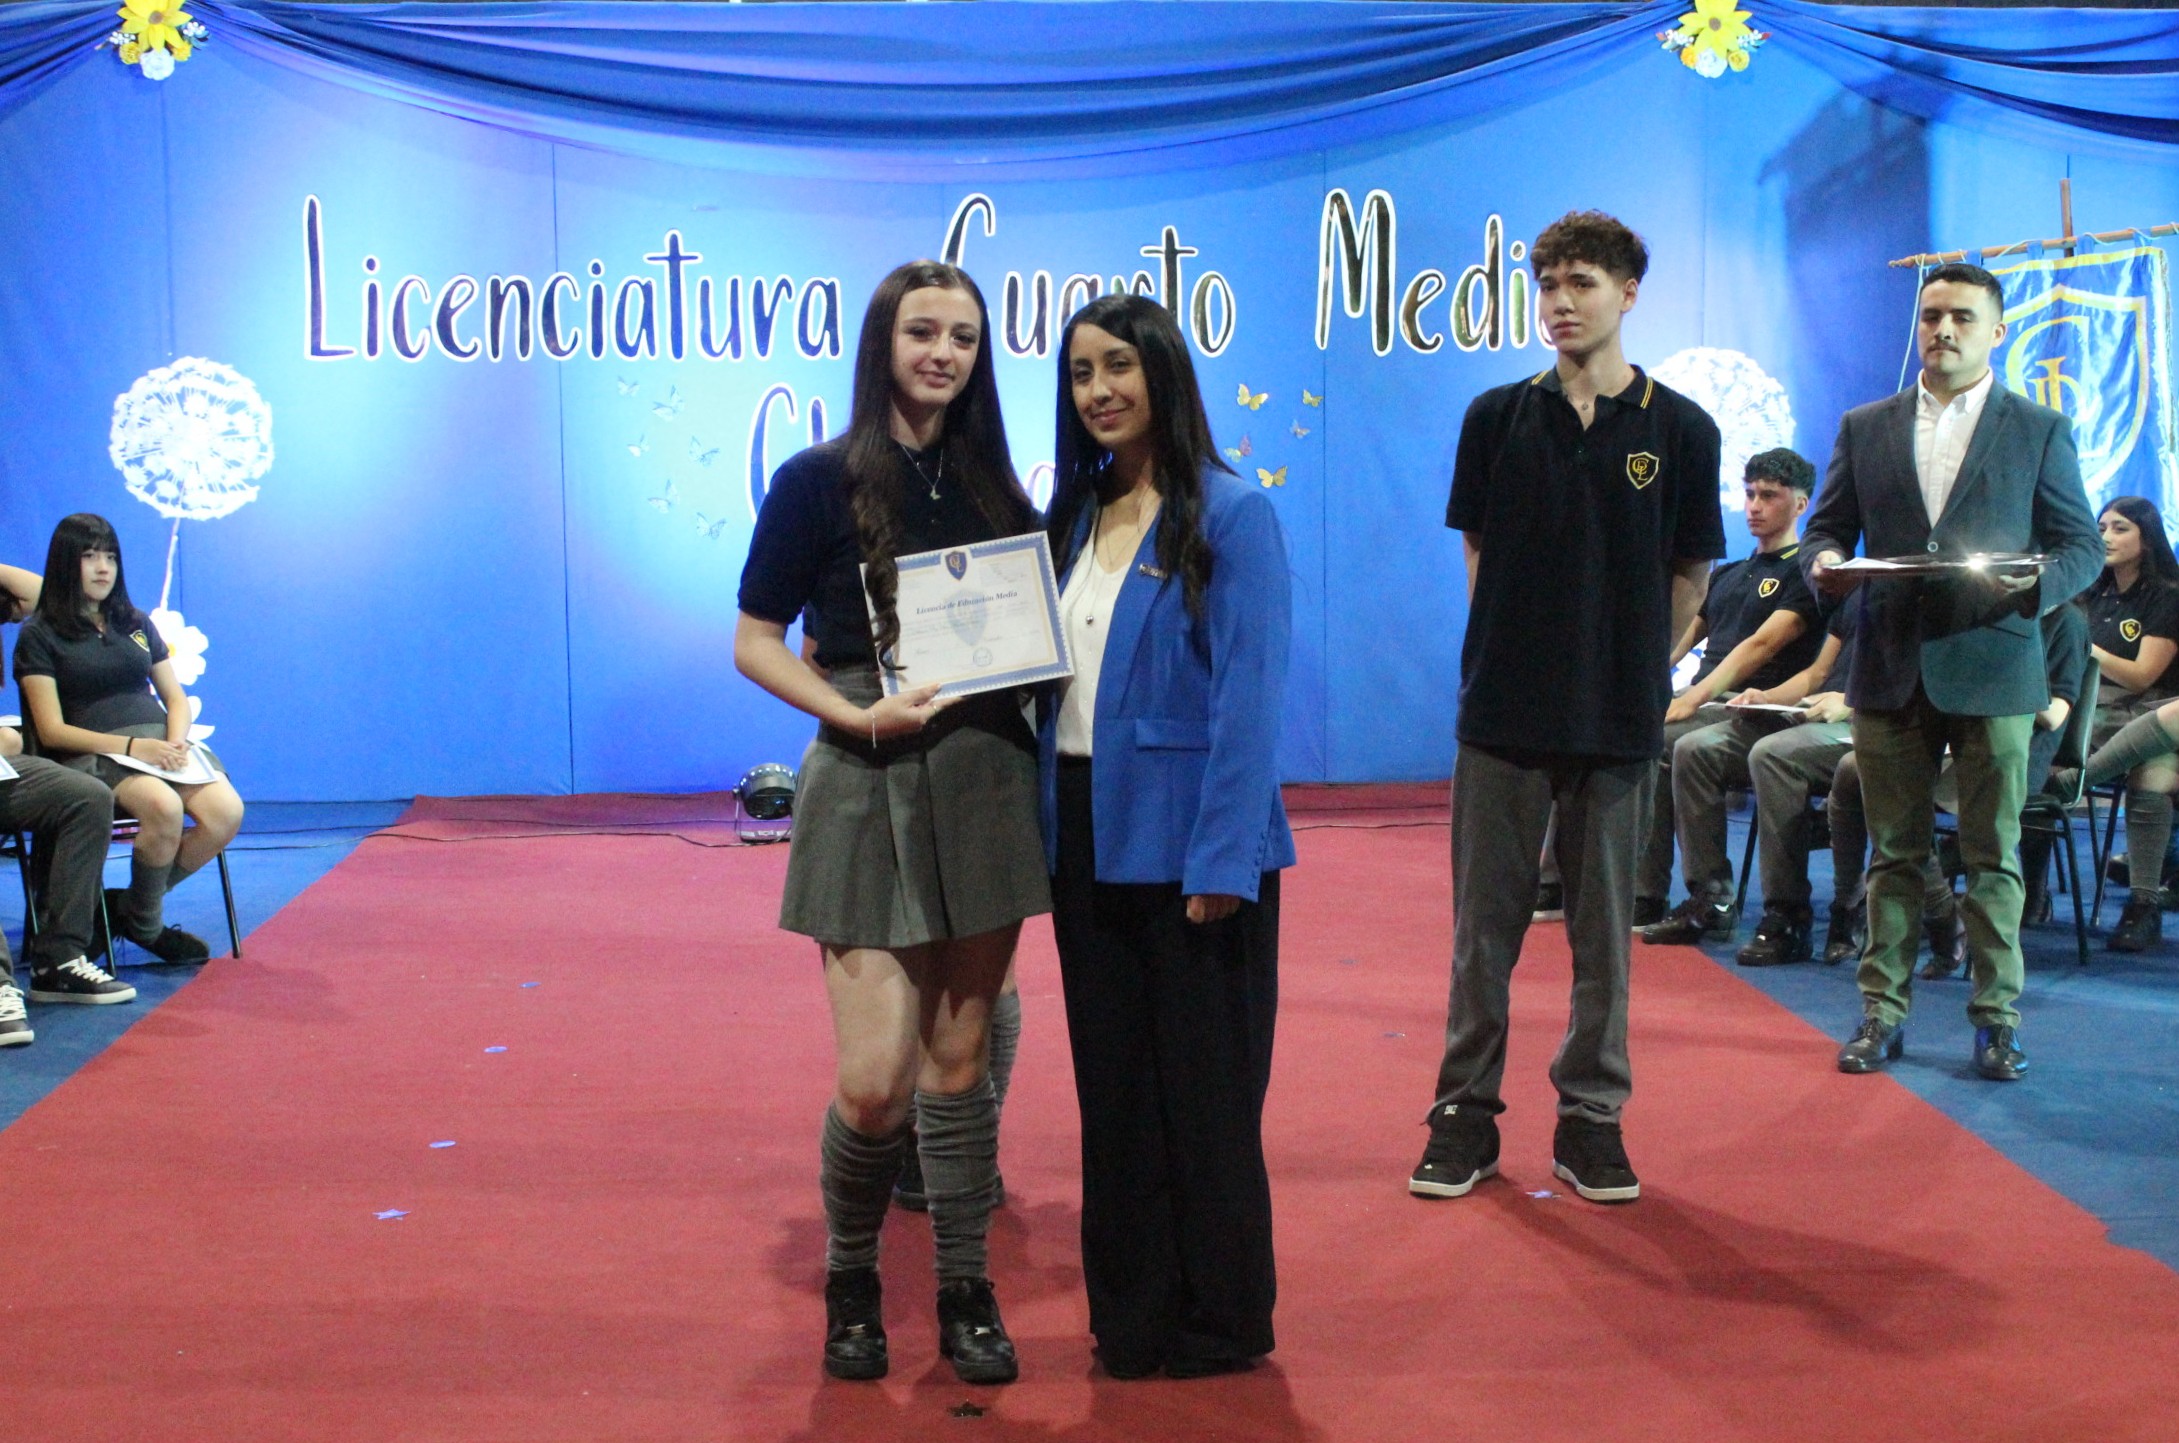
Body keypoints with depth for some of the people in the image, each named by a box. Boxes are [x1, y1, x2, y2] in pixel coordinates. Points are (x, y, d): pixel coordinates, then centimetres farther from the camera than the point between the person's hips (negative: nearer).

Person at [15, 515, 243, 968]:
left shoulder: (136, 623, 22)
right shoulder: (39, 635, 6)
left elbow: (176, 697, 20)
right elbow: (52, 730, -2)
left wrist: (176, 742, -4)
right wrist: (131, 745, -15)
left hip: (163, 744, 5)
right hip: (95, 755, -5)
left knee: (226, 811, -27)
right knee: (163, 806, -37)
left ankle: (131, 906, -6)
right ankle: (144, 925, -10)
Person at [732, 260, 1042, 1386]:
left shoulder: (991, 483, 10)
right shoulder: (820, 480, -2)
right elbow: (755, 642, -2)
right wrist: (857, 714, -16)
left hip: (986, 779, 4)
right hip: (871, 786, -4)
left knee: (960, 1058, 9)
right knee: (876, 1078, -7)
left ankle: (965, 1293, 20)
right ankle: (850, 1281, 19)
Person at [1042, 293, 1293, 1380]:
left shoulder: (1230, 515, -8)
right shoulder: (1075, 518, 12)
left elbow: (1250, 696, -14)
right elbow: (1040, 677, 12)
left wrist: (1223, 859, -20)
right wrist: (1044, 826, 1)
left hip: (1185, 843, -6)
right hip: (1086, 837, 6)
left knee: (1203, 1086, 4)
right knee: (1112, 1082, 12)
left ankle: (1220, 1323, 18)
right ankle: (1131, 1314, 24)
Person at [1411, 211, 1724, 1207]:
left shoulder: (1679, 430, 0)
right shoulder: (1498, 417, 3)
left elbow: (1689, 577, 7)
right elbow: (1478, 554, 10)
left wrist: (1633, 670, 8)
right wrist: (1527, 650, 7)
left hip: (1619, 718, 0)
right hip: (1504, 711, 1)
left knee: (1605, 928, 8)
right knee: (1485, 925, 6)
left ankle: (1591, 1117, 19)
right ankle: (1466, 1113, 16)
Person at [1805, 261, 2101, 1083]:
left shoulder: (2040, 431, 6)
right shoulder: (1864, 428, 11)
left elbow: (2082, 545, 4)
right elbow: (1826, 528, 12)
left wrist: (2035, 581, -17)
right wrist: (1825, 564, -12)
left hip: (1991, 671, -1)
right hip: (1890, 669, 2)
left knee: (1993, 857, 3)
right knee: (1893, 853, 7)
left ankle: (1996, 1016, 11)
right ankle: (1883, 1010, 13)